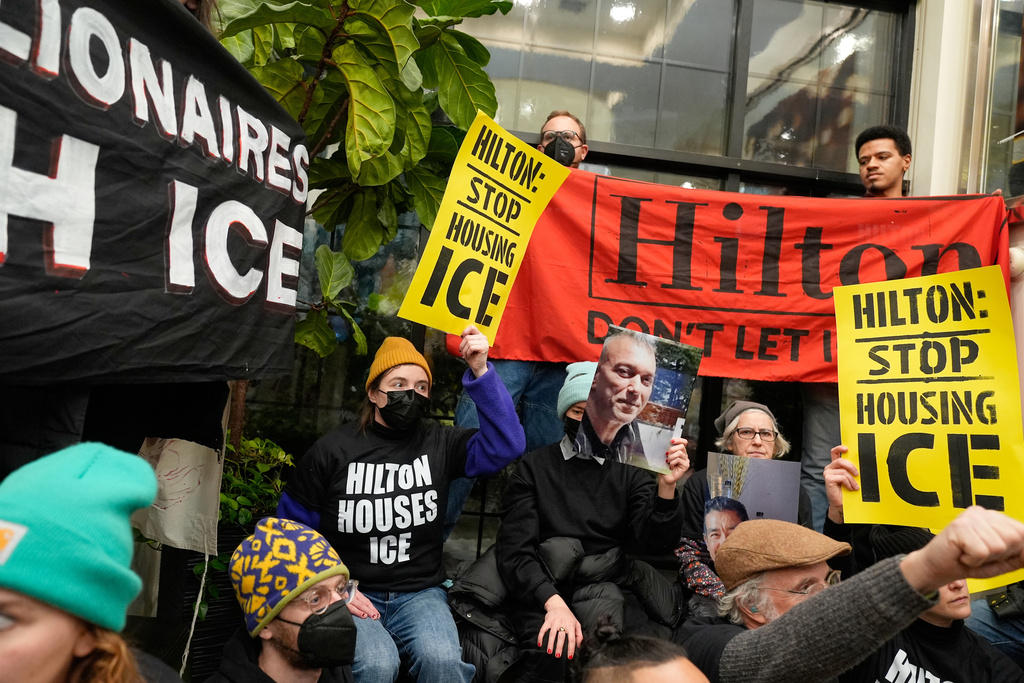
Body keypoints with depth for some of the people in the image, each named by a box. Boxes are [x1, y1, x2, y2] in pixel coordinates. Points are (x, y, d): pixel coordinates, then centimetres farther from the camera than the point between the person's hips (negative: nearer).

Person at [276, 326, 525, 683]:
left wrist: (481, 374, -21)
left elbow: (505, 446, -11)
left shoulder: (438, 443, 4)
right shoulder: (332, 450, 1)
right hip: (353, 594, -1)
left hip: (419, 593, 1)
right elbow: (292, 530, 6)